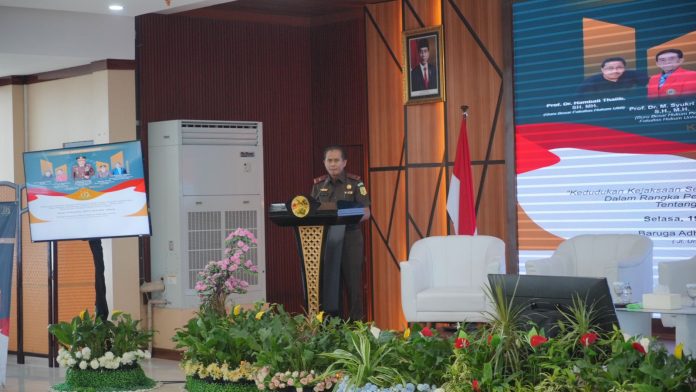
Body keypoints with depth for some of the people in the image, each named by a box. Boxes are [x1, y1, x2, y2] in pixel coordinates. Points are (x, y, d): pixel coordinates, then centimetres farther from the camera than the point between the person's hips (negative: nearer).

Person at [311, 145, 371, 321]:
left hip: (350, 237, -3)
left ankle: (356, 320, 4)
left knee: (352, 280, -3)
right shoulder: (319, 184, 10)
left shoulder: (355, 183, 0)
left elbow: (366, 213, -3)